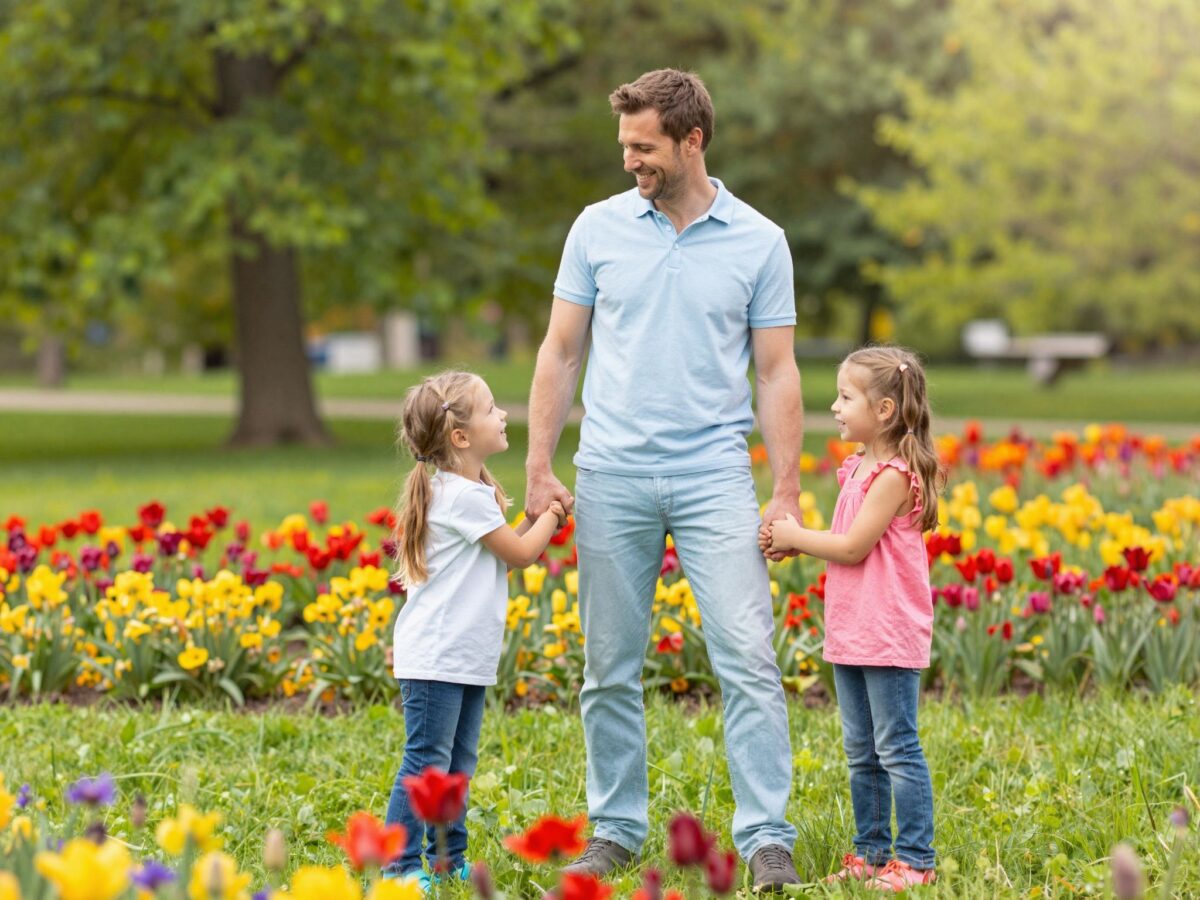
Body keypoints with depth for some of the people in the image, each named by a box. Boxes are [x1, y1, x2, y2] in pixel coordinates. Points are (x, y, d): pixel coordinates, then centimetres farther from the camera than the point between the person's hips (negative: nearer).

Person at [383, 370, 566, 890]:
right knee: (427, 762, -8)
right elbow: (520, 554, -10)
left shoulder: (471, 491, 14)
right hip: (436, 657, -10)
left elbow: (508, 550, 20)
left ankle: (448, 860, 21)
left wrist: (539, 518, 7)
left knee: (458, 763, 14)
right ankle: (400, 865, -6)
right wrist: (550, 517, 6)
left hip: (466, 656, 10)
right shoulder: (463, 496, -17)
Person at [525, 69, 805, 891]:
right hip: (613, 477, 2)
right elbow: (562, 353, 8)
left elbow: (777, 372, 3)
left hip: (715, 479, -2)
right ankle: (616, 831, 19)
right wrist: (539, 468, 1)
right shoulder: (598, 228, 5)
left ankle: (768, 840, -6)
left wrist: (788, 493, -3)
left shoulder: (760, 242, 2)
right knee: (611, 669, 7)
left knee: (748, 659, -9)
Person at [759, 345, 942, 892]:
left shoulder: (893, 475, -15)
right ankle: (872, 851, 22)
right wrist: (790, 544, 1)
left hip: (889, 635, -9)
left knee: (896, 748, -5)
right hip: (851, 634, 9)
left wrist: (796, 536, -7)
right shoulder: (859, 467, 13)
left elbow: (853, 546, -18)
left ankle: (915, 859, 0)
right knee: (861, 753, 14)